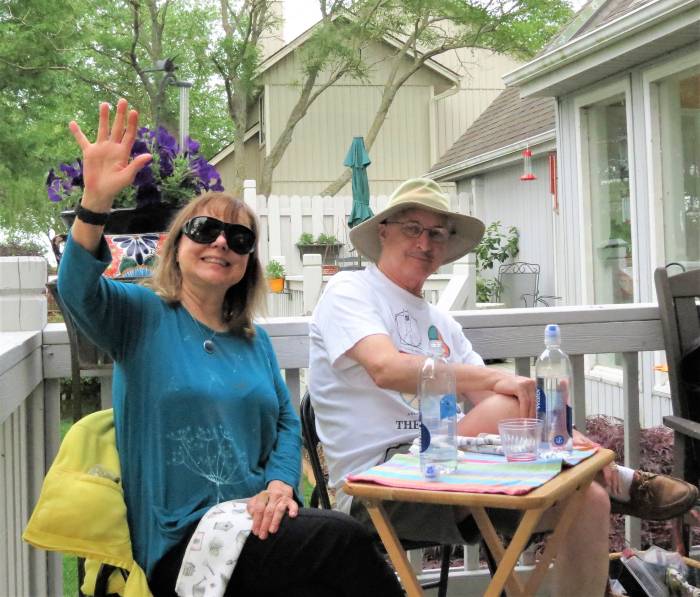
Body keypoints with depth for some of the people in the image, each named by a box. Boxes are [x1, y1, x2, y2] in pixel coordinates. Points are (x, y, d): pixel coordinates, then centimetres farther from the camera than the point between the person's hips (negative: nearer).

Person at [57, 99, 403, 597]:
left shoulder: (254, 340, 16)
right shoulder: (143, 316, 0)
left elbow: (287, 423, 16)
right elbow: (79, 291, -20)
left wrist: (280, 484, -6)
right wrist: (96, 201, -37)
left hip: (253, 523, 5)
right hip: (180, 540, -5)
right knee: (345, 538, -25)